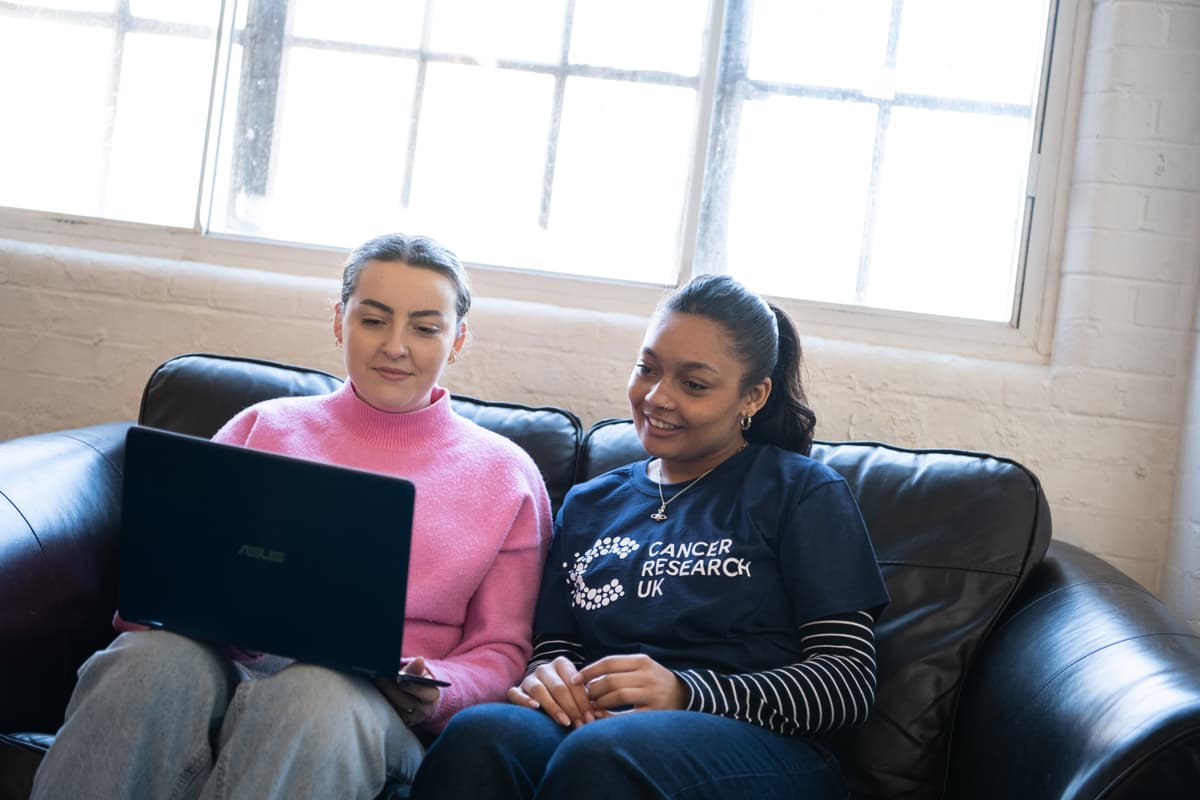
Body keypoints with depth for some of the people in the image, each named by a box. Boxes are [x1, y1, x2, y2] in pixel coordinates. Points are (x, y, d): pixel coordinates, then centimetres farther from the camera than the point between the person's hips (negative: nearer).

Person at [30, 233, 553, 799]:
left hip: (369, 698, -2)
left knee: (317, 696, -39)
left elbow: (501, 651, 12)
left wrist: (435, 691, -10)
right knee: (154, 656, -34)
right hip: (226, 663, 2)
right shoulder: (265, 425, 19)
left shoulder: (505, 473, 14)